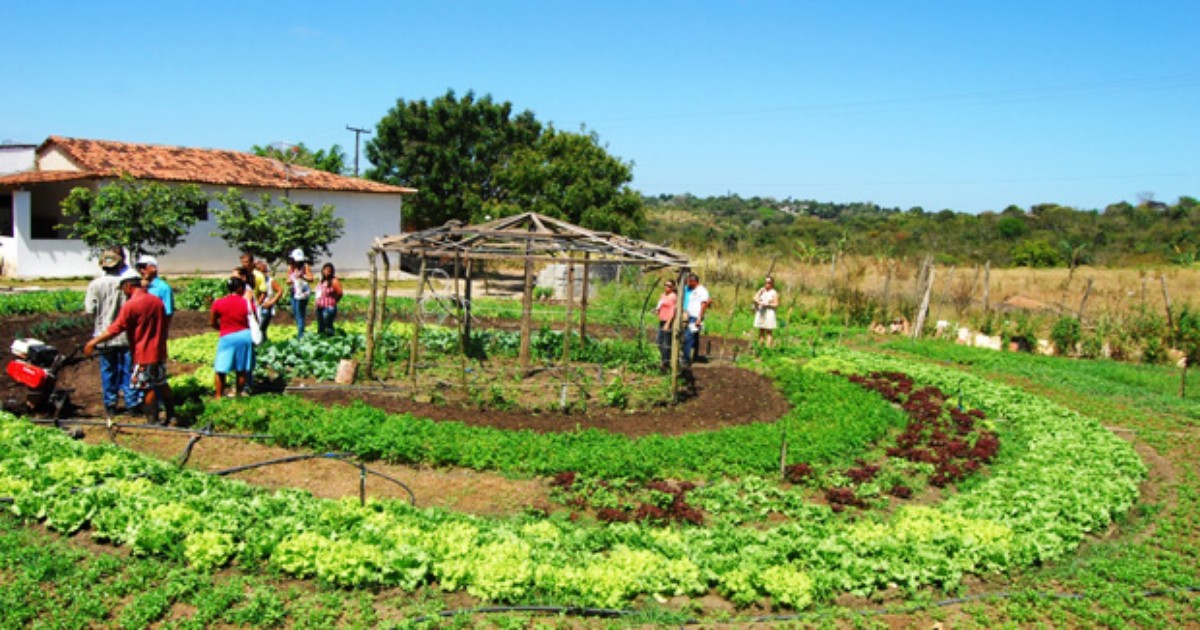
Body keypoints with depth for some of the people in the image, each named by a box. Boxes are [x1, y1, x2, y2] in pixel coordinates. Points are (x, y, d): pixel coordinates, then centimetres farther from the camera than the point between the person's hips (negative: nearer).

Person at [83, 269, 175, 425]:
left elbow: (115, 329, -15)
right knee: (162, 384, 17)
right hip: (159, 352, 7)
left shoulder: (130, 305, -15)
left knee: (148, 389, -1)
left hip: (143, 355, -7)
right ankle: (171, 416, 22)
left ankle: (153, 422, 3)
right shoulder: (157, 301, 6)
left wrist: (93, 342, -7)